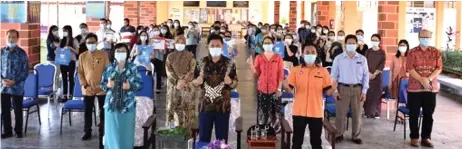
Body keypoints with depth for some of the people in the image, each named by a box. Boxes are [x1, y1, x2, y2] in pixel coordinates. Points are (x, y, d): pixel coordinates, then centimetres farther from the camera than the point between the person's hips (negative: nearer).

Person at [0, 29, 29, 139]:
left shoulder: (22, 53, -6)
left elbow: (26, 71, -5)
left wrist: (14, 81, -14)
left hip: (17, 87, -3)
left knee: (18, 110, 7)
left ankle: (18, 131, 20)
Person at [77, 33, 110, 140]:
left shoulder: (103, 54, -3)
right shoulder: (82, 56, 2)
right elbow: (80, 72, 3)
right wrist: (85, 85, -8)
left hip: (101, 88, -1)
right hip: (88, 89, 1)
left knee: (103, 110, 9)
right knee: (87, 111, 8)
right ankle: (87, 131, 19)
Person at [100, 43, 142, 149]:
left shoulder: (133, 68, 0)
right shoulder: (109, 68, 4)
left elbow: (140, 84, 2)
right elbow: (102, 84, 8)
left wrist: (130, 86, -16)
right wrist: (107, 85, -14)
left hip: (127, 105, -1)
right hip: (111, 104, 1)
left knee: (126, 131, 3)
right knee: (112, 131, 4)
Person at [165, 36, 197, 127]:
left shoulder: (190, 56, 7)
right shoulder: (170, 56, 10)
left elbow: (192, 70, -3)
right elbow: (168, 71, 0)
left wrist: (184, 80, -17)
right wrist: (177, 81, -14)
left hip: (187, 85, -1)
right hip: (173, 85, 1)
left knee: (186, 108, -3)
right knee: (172, 106, -1)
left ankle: (185, 128, 1)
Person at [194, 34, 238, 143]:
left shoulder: (229, 64, 1)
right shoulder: (202, 63, 4)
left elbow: (235, 84, 3)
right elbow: (194, 82, 8)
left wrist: (230, 82, -18)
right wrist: (198, 81, -14)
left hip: (223, 106, -1)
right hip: (205, 106, 1)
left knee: (222, 139, 5)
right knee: (203, 138, 6)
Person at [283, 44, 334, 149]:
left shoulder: (323, 71, 1)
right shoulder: (295, 70, 1)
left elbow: (327, 91, 2)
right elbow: (290, 90, -3)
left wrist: (333, 88, -20)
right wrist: (286, 86, -25)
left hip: (316, 112, 0)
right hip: (299, 111, 0)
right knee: (297, 140, 9)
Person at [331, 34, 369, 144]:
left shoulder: (362, 59, 5)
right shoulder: (338, 58, 0)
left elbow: (366, 75, 6)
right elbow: (333, 75, 2)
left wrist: (364, 91, 0)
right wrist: (335, 90, -5)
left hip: (357, 88, 1)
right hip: (343, 88, -1)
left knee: (357, 114, 7)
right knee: (340, 113, 2)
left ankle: (356, 136, 20)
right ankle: (339, 135, 16)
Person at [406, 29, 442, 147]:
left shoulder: (436, 52, 5)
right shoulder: (412, 52, -1)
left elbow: (439, 68, -1)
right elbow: (410, 69, -9)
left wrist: (429, 79, -17)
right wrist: (422, 80, -19)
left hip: (431, 88, 2)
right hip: (414, 88, -2)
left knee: (428, 115, 7)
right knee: (414, 114, 4)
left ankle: (426, 138, 17)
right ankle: (414, 137, 14)